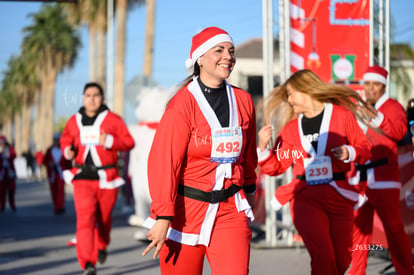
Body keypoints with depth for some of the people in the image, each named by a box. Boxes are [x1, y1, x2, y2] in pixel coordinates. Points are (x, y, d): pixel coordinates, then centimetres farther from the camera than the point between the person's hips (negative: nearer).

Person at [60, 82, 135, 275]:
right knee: (85, 219, -14)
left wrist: (109, 141, -21)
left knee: (104, 218, 13)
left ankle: (102, 246, 45)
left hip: (107, 179, -1)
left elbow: (129, 142, -5)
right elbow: (65, 140, 22)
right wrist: (67, 151, 0)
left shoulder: (113, 119, -1)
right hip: (83, 178, 1)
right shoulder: (74, 121, 8)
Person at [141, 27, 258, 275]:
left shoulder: (243, 101, 6)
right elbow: (164, 161, -14)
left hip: (230, 210, 4)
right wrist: (163, 217, -19)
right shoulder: (184, 103, -10)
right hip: (186, 209, -3)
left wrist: (250, 190, 27)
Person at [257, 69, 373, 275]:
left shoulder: (342, 115, 4)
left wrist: (350, 153, -13)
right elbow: (276, 166, 10)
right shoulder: (291, 128, 11)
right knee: (323, 258, -18)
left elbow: (365, 149, 7)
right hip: (306, 200, 0)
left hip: (339, 198, 0)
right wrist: (263, 147, -7)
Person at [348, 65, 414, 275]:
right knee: (358, 229, 5)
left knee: (394, 229, -4)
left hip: (383, 179, -5)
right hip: (359, 179, 5)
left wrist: (376, 116, -31)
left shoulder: (392, 107, 1)